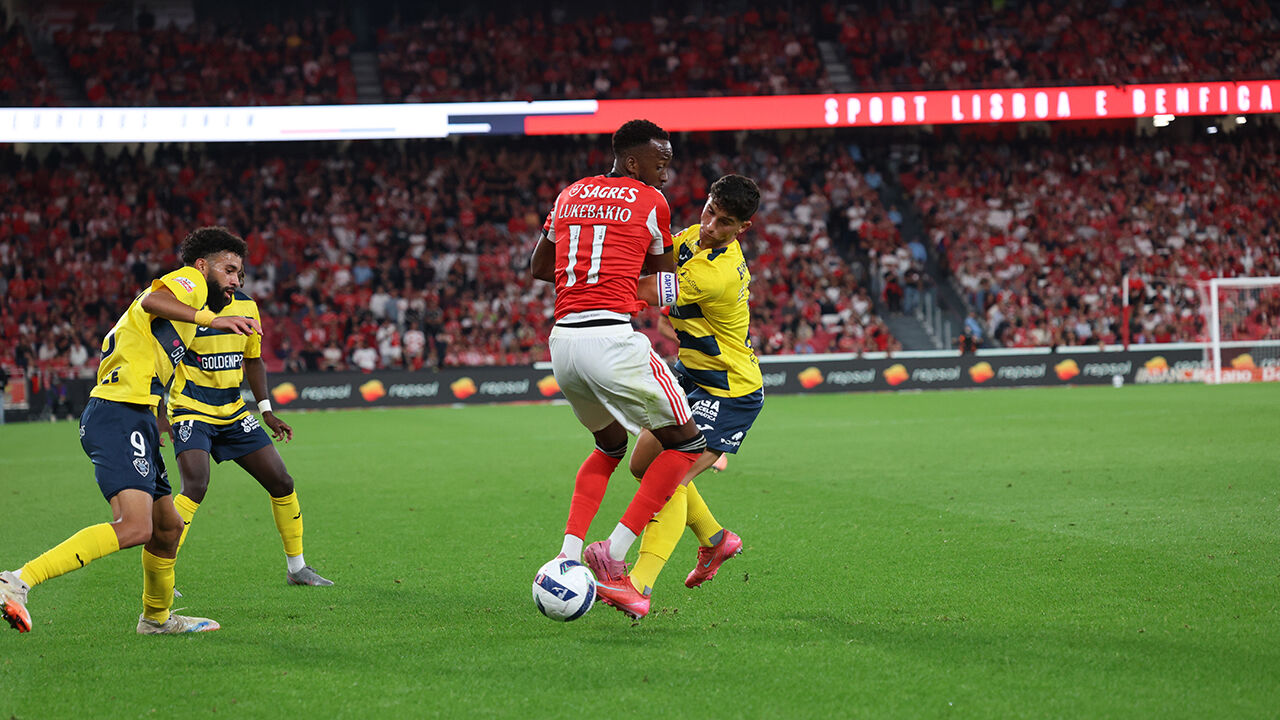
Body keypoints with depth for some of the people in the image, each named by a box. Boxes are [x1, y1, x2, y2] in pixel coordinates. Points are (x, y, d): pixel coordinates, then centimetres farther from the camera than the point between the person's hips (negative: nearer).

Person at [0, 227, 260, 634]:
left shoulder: (186, 301, 29)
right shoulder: (189, 281, 2)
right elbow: (151, 300, -23)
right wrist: (211, 320, -33)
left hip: (134, 420, 11)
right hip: (120, 414, -11)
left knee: (167, 528, 21)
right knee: (135, 527, -25)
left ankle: (157, 618, 39)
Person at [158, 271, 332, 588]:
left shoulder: (247, 306, 4)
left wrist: (266, 411, 10)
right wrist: (160, 416, -17)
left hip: (233, 413, 6)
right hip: (190, 412, -6)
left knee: (282, 483, 4)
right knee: (195, 486, -27)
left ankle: (297, 568, 20)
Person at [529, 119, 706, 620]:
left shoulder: (570, 196, 20)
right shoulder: (651, 202, 3)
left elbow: (538, 267, 31)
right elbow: (662, 276, 17)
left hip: (561, 340, 7)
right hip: (612, 339, -7)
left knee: (610, 446, 28)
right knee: (687, 445, 5)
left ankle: (568, 557, 13)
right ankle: (612, 555, -5)